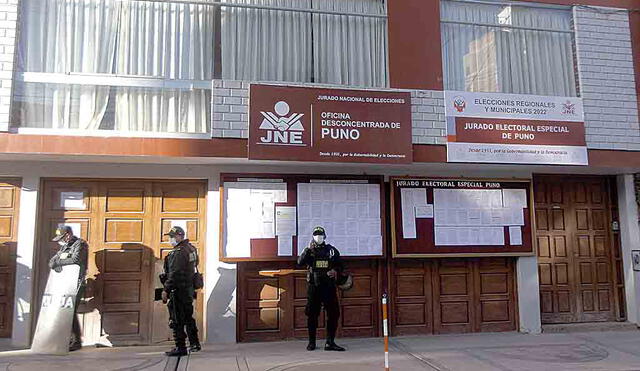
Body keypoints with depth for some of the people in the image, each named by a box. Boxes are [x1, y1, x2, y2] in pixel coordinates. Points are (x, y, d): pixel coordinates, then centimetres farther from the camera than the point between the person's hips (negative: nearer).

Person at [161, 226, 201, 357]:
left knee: (176, 320, -3)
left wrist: (166, 290, -20)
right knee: (188, 316, 19)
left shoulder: (179, 252, -18)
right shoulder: (191, 248, 11)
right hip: (190, 288, 10)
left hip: (179, 289, -10)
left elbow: (174, 273, -22)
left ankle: (180, 347, 0)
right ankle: (194, 343, 27)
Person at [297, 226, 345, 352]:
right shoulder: (309, 250, 6)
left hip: (329, 286, 1)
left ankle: (330, 342, 4)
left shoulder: (332, 250, 10)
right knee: (312, 315, 5)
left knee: (334, 314, -3)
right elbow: (300, 262, -11)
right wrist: (308, 250, -20)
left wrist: (336, 271, -6)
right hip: (313, 286, -1)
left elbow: (341, 266, 14)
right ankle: (311, 342, 17)